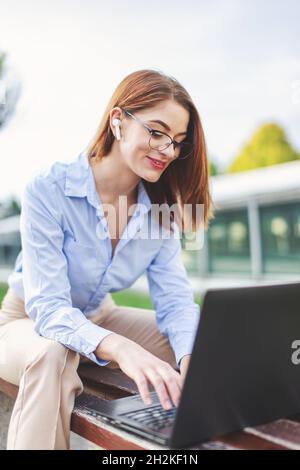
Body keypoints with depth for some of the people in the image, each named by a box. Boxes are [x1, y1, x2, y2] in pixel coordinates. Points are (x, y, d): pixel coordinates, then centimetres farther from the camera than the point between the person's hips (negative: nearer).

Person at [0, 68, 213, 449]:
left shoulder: (161, 209, -10)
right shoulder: (47, 191, -26)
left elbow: (176, 299, -14)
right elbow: (48, 307, -32)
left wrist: (191, 359, -36)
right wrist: (119, 349, -51)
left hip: (98, 318, 5)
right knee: (53, 354, -39)